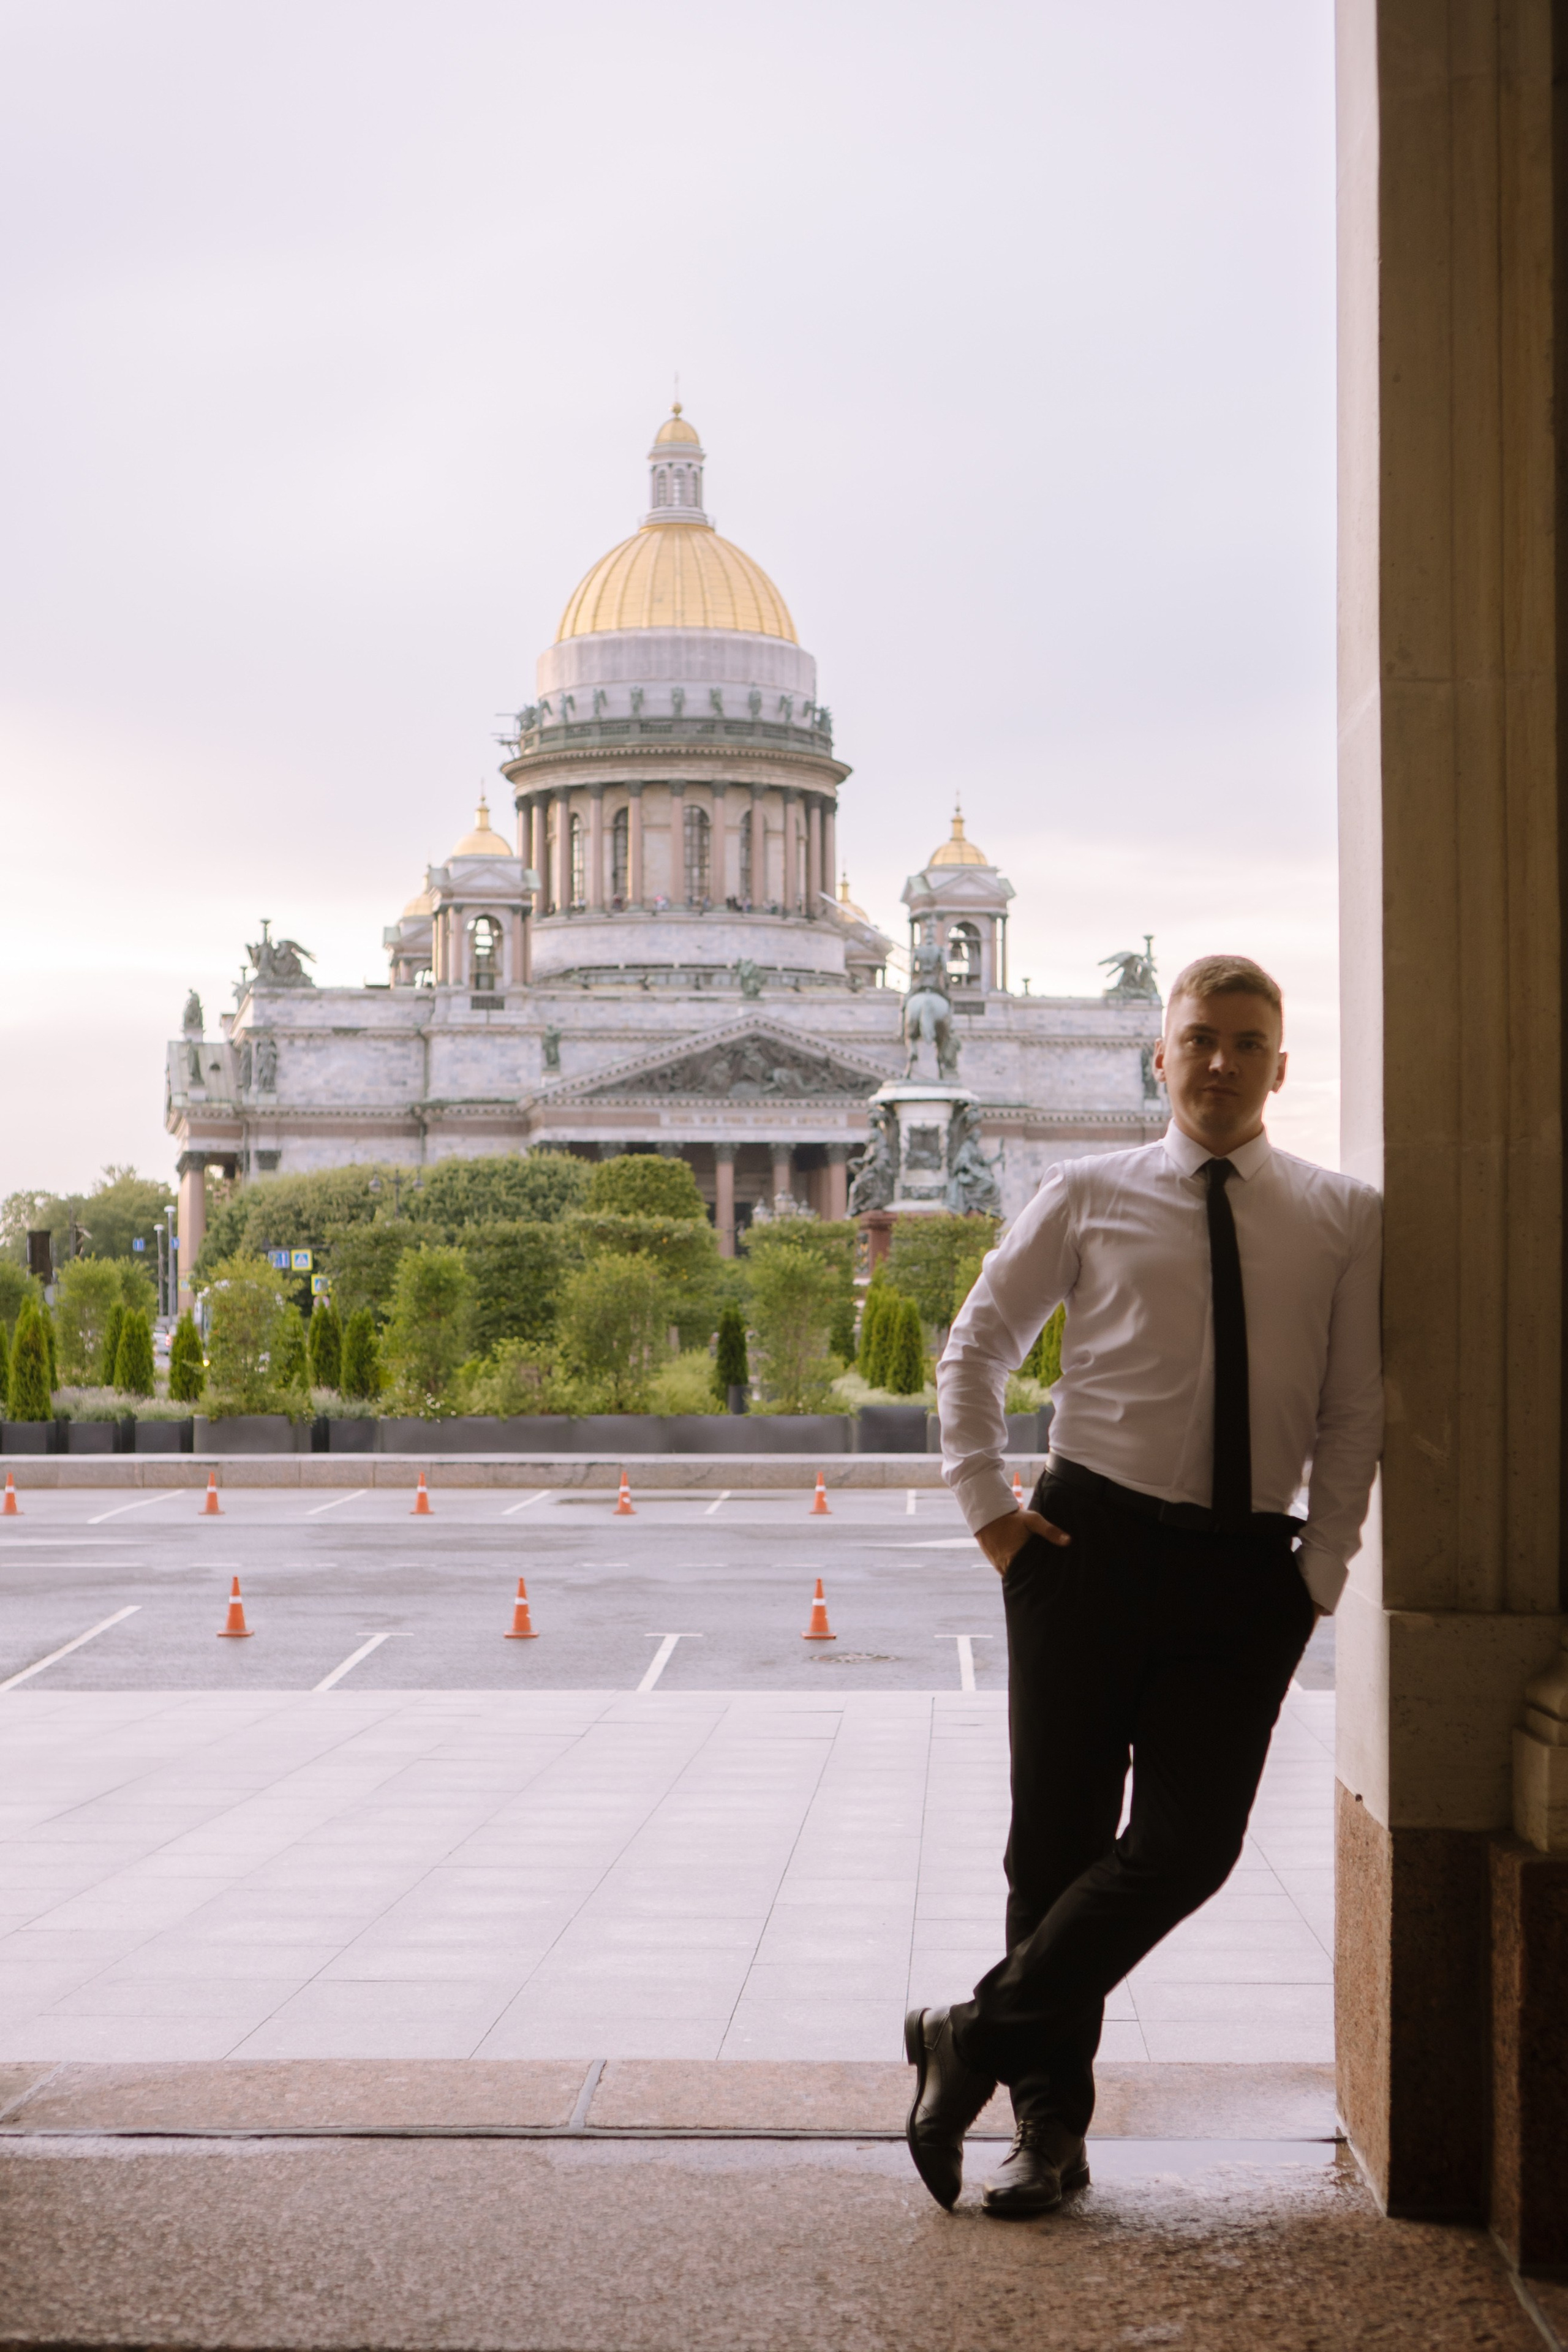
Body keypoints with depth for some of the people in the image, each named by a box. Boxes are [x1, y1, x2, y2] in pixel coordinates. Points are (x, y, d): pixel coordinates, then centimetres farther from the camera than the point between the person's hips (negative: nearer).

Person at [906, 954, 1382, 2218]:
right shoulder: (1089, 1196, 5)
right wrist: (988, 1507, 3)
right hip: (1092, 1543, 0)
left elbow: (1356, 1413, 8)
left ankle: (980, 2038, 3)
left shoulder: (1345, 1218, 7)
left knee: (1188, 1841, -11)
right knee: (1058, 1839, 3)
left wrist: (1319, 1575, 0)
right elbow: (977, 1346, 13)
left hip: (1249, 1568, 1)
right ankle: (1052, 2123, 14)